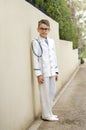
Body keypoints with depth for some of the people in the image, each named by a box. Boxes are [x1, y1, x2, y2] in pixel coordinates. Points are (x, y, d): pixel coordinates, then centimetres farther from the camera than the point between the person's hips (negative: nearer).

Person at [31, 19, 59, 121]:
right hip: (43, 73, -6)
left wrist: (56, 71, 12)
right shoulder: (36, 42, -6)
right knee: (45, 94, 1)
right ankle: (46, 115, 14)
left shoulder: (51, 41, 12)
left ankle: (48, 113, 25)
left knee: (52, 93, 11)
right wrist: (38, 74, -13)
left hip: (52, 72, 6)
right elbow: (36, 59, -10)